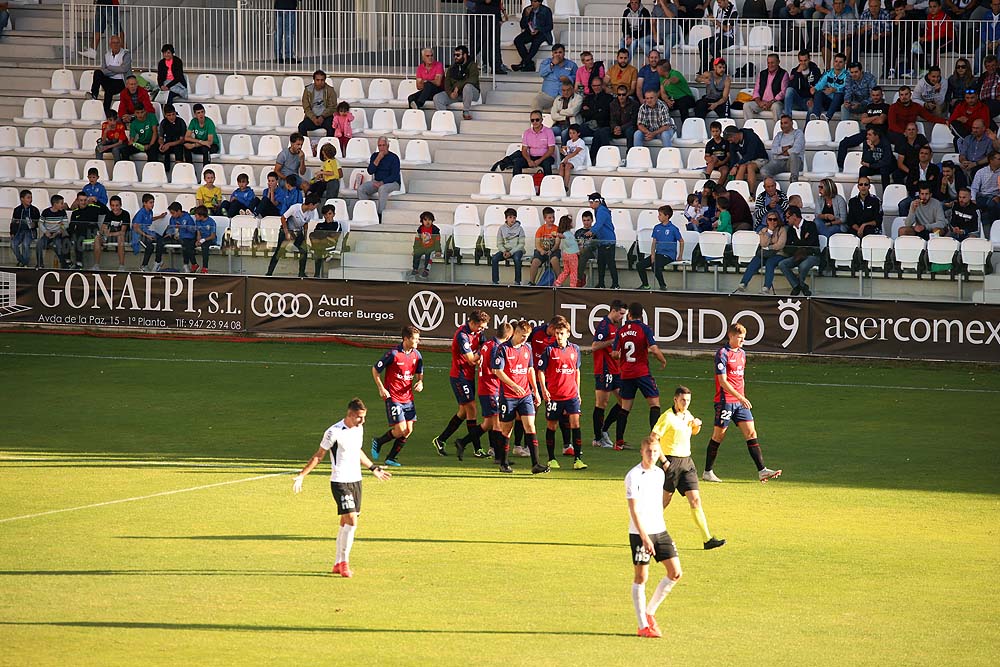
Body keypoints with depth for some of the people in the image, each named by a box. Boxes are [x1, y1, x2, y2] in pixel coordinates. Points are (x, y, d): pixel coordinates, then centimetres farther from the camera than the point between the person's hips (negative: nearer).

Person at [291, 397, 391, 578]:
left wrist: (373, 468, 35)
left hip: (356, 481, 7)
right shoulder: (334, 432, -16)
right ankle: (344, 562, -4)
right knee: (352, 521, -16)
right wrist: (301, 476, -11)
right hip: (340, 482, -7)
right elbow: (318, 456, -7)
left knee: (346, 523, 10)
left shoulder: (359, 428, 7)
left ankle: (338, 564, 18)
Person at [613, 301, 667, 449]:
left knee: (625, 407, 11)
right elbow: (654, 349, -17)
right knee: (654, 403, 2)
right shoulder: (645, 329, -7)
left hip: (626, 374, 4)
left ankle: (619, 441, 9)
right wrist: (663, 361, 2)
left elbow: (614, 353, 3)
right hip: (642, 373, -4)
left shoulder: (621, 331, 3)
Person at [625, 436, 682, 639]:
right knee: (641, 577, -1)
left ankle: (650, 612, 15)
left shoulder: (660, 474, 10)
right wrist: (644, 537, -21)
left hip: (660, 531, 7)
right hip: (640, 533, -7)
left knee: (675, 572, 1)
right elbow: (634, 510, -15)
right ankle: (643, 626, 5)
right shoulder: (633, 476, -11)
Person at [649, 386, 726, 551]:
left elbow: (694, 432, 30)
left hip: (687, 462, 6)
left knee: (695, 500, -2)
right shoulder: (667, 417, -12)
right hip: (671, 463, -6)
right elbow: (653, 438, -15)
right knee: (664, 501, 3)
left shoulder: (687, 414, 11)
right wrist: (663, 460, -17)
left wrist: (697, 425, 6)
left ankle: (707, 539, -8)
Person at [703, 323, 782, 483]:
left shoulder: (742, 353, 13)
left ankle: (761, 471, -4)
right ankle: (708, 472, 11)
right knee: (718, 435, 1)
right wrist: (740, 397, -22)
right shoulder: (722, 354, -12)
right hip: (725, 401, -7)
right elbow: (722, 381, -17)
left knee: (751, 433, -1)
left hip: (740, 401, 7)